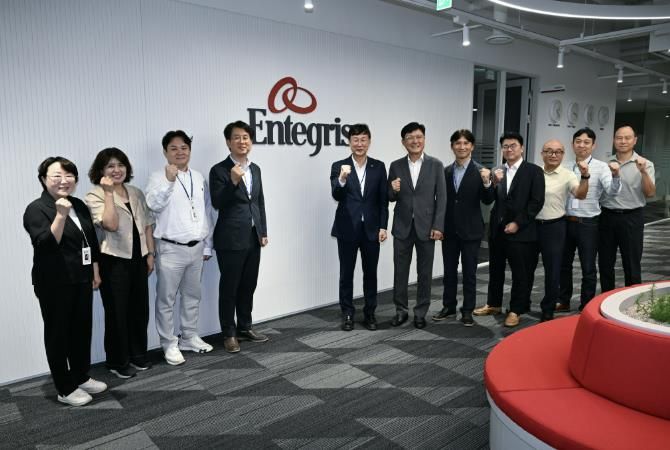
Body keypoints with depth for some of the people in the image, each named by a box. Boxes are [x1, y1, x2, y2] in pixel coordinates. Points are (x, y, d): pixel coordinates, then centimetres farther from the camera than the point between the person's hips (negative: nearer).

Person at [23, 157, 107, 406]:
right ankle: (65, 389, 17)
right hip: (55, 284, -6)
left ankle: (81, 377, 31)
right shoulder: (37, 209, -11)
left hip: (81, 280, 7)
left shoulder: (79, 205, 8)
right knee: (58, 333, 5)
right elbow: (45, 245, -23)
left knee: (82, 329, 14)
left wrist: (95, 272, 15)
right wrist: (60, 216, -32)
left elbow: (92, 241, 15)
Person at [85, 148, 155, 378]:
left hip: (138, 259, 6)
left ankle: (138, 354, 30)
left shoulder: (136, 193, 9)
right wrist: (108, 193, -23)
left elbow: (148, 224, 11)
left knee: (140, 308, 13)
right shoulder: (95, 196, -9)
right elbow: (111, 225, -24)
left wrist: (150, 253, 6)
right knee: (117, 311, 5)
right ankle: (118, 361, 20)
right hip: (113, 261, -5)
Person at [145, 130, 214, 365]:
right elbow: (154, 205, -24)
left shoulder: (199, 178, 9)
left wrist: (207, 245, 11)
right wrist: (169, 181, -36)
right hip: (170, 249, -5)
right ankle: (169, 344, 18)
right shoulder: (158, 177, -6)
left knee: (192, 295, 16)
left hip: (196, 248, 5)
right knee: (167, 299, 4)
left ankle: (189, 337, 31)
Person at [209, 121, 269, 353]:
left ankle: (245, 328, 29)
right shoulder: (219, 170, -8)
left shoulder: (255, 169, 11)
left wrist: (263, 232, 11)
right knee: (229, 287, 4)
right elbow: (217, 203, -16)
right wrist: (233, 182, -29)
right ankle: (229, 333, 17)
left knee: (248, 286, 15)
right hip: (231, 239, -6)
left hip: (253, 238, 6)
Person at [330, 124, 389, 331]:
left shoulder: (378, 166, 4)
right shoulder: (339, 166, -2)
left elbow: (383, 199, 4)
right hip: (347, 229, -1)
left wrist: (383, 226, -2)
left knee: (370, 273, 10)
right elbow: (336, 196, -15)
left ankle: (369, 313, 24)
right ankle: (347, 314, 21)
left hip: (371, 229, 2)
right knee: (346, 274, 8)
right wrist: (342, 178, -34)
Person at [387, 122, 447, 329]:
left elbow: (441, 198, -2)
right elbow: (391, 198, 7)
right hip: (402, 227, 1)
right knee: (400, 271, 8)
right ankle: (401, 310, 22)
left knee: (424, 273, 8)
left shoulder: (436, 165, 0)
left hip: (426, 226, -1)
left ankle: (421, 312, 22)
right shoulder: (396, 166, 3)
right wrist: (394, 190, -17)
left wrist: (438, 226, -9)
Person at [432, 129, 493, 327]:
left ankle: (467, 310, 17)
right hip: (449, 230, 3)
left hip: (471, 230, -3)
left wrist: (486, 183, -29)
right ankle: (449, 306, 26)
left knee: (469, 272, 6)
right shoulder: (445, 171, 5)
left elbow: (488, 201, -12)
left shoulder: (480, 171, -6)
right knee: (449, 271, 12)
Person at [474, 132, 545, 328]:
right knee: (495, 270, 15)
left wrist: (518, 223, -13)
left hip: (520, 230, -5)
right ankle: (493, 304, 31)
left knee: (521, 273, 5)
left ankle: (516, 310, 18)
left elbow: (537, 202, -10)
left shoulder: (533, 171, -4)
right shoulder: (498, 172, 9)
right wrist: (494, 183, -13)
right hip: (497, 229, 5)